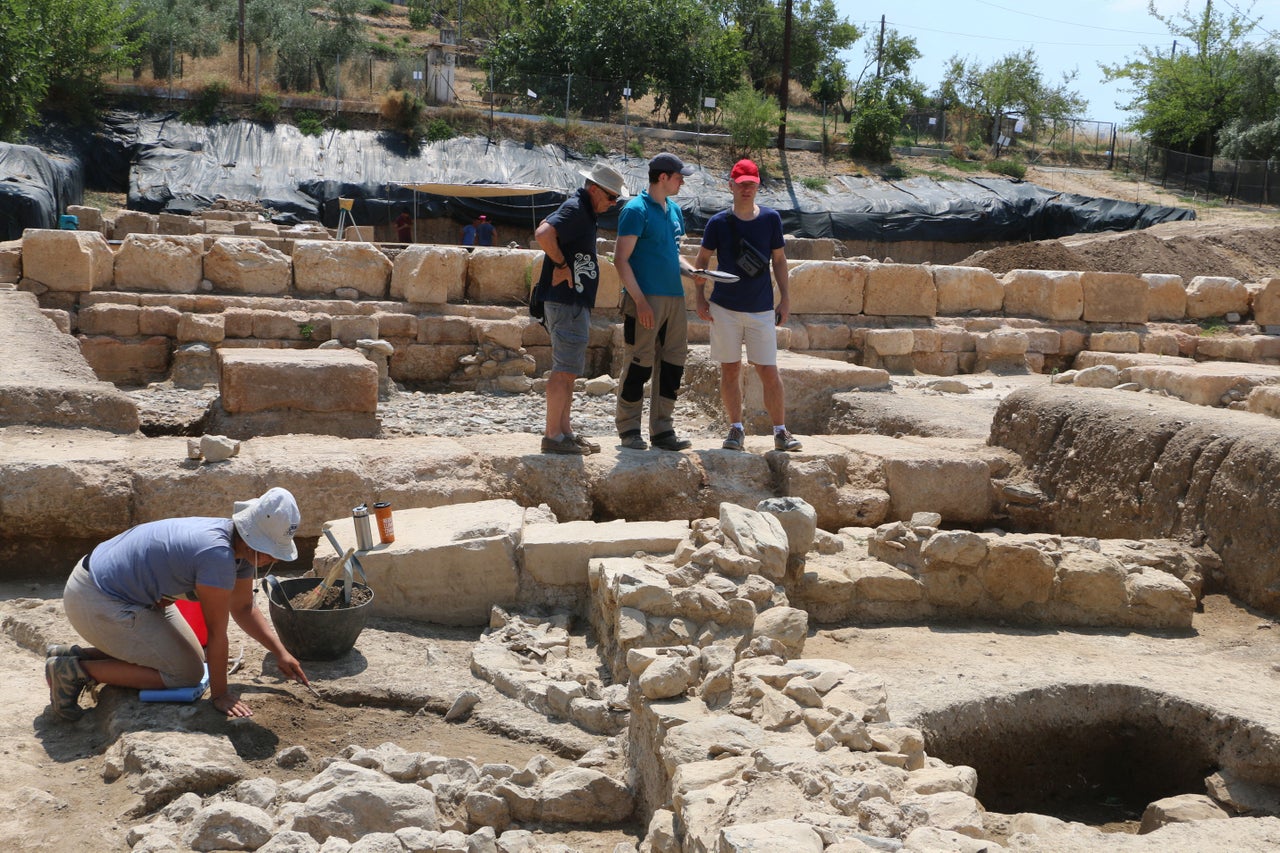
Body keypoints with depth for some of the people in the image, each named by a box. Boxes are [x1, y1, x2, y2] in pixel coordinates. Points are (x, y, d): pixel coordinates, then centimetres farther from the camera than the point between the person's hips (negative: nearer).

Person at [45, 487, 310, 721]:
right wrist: (219, 694, -9)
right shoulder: (218, 555, -30)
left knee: (193, 655, 15)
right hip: (96, 602, -10)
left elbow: (243, 609, 16)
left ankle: (73, 655, 17)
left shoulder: (242, 546, 0)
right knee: (185, 673, -8)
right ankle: (76, 671, -3)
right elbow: (216, 633, -20)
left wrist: (280, 652, 8)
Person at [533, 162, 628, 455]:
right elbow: (543, 234, -30)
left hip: (575, 303, 11)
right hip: (567, 302, -11)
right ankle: (553, 436, -7)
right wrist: (561, 264, -17)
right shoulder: (575, 210, -14)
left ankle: (564, 431, 19)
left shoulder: (582, 211, 17)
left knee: (569, 370, 13)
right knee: (564, 370, -9)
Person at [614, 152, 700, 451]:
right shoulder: (636, 210, -7)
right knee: (641, 364, -4)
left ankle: (662, 431, 14)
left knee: (673, 364, 7)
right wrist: (639, 300, -18)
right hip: (647, 299, -8)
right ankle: (628, 429, 7)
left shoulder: (674, 210, 17)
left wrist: (691, 270, 6)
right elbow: (621, 259, -11)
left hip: (675, 297, 8)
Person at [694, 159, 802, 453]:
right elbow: (703, 259, 8)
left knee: (768, 371, -1)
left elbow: (778, 259, 8)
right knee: (730, 370, 5)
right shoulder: (719, 222, -2)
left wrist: (785, 298, 5)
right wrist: (699, 296, 1)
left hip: (761, 308, 0)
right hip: (724, 308, 0)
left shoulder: (771, 218, 1)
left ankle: (780, 431, 8)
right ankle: (736, 429, 16)